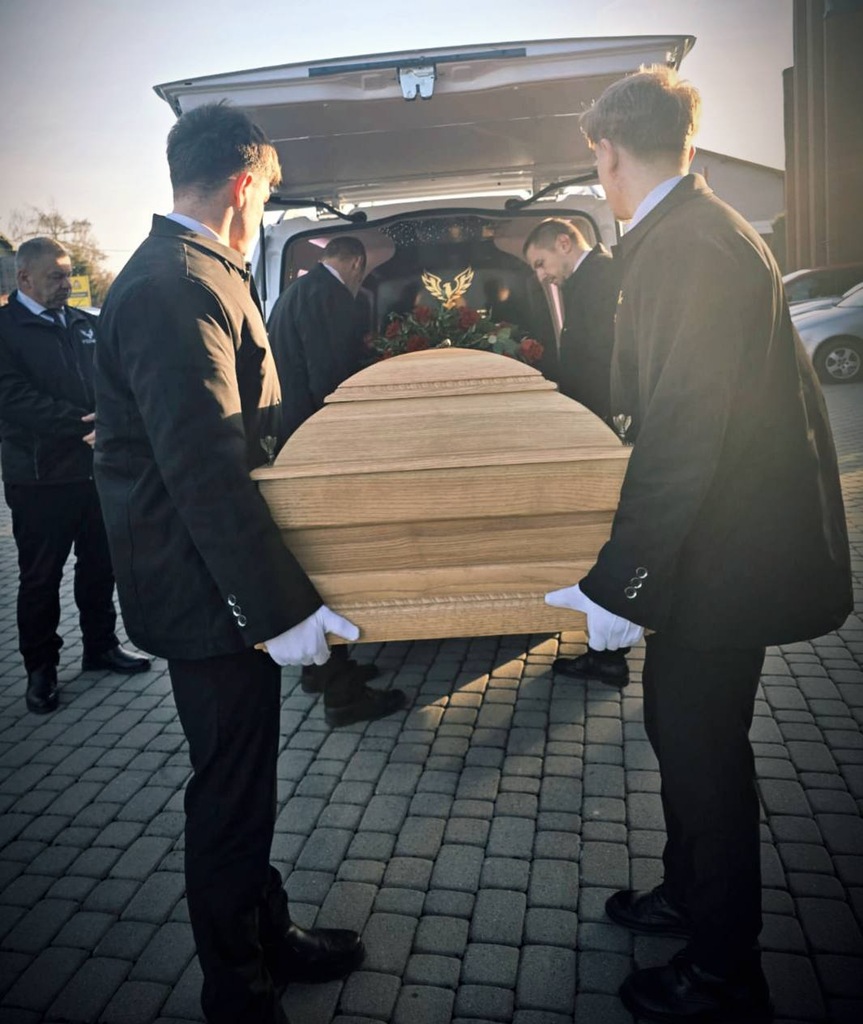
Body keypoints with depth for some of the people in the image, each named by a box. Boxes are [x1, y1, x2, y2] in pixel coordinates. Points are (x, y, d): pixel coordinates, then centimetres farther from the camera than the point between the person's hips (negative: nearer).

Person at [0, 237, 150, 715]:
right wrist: (84, 425, -20)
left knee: (100, 564, 15)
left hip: (97, 467, 5)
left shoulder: (86, 324, 12)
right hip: (41, 475, -5)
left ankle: (100, 646, 31)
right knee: (40, 577, 6)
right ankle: (41, 668, 20)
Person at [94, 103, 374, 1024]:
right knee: (231, 793, 6)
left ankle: (265, 934, 42)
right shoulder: (179, 288, -21)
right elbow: (206, 472, -27)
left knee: (239, 780, 22)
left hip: (227, 581, 10)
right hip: (211, 594, -10)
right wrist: (280, 605, -26)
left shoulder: (187, 274, 13)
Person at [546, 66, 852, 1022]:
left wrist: (617, 582, -25)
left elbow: (681, 434, -28)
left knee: (700, 742, 5)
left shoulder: (687, 246, -22)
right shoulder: (696, 230, 10)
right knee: (681, 724, 22)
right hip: (718, 538, 10)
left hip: (722, 550, -10)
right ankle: (689, 896, 44)